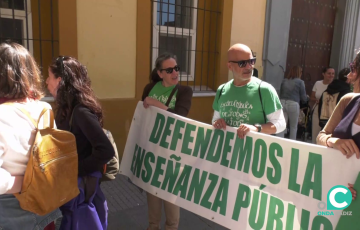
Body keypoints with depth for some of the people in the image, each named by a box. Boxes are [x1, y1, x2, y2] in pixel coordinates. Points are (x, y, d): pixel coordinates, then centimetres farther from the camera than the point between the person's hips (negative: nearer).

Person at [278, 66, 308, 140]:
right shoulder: (300, 82, 1)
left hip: (282, 103, 3)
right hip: (293, 104, -3)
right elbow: (304, 98, 3)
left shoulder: (284, 81, 12)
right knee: (293, 127, 11)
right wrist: (306, 98, 24)